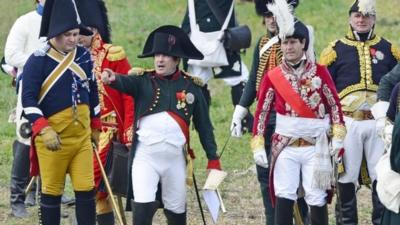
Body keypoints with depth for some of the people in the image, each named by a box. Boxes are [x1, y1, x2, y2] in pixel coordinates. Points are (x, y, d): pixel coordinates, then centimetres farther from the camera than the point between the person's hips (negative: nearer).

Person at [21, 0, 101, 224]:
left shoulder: (84, 57, 7)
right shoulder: (38, 61, -8)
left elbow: (93, 94, 18)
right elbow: (28, 99, -12)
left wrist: (95, 128, 20)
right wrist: (44, 130, -21)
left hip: (82, 135, 4)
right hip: (52, 137, -4)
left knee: (86, 189, 0)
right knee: (52, 191, 4)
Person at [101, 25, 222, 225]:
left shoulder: (191, 86, 4)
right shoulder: (144, 81, 0)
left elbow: (204, 125, 7)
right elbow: (125, 83, -23)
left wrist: (213, 159, 5)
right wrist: (112, 79, -47)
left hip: (175, 158, 2)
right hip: (145, 155, -2)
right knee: (142, 207, -14)